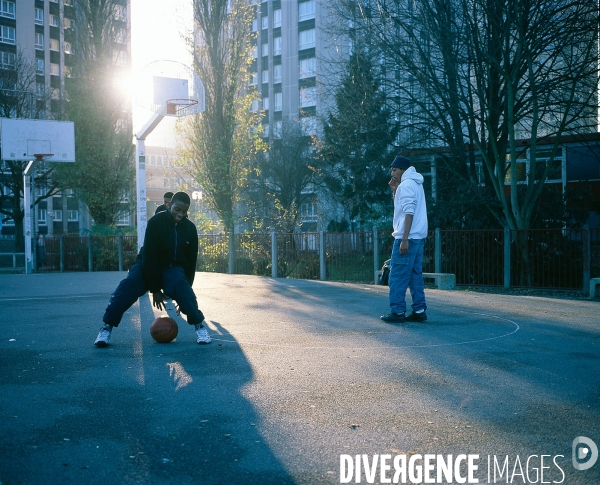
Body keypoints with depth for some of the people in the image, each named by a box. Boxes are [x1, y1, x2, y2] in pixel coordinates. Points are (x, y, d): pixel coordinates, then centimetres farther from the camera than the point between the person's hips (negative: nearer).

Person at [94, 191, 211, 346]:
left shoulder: (190, 228, -7)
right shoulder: (156, 222, -19)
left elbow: (191, 262, 1)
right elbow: (149, 256, -20)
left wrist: (186, 291, -1)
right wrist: (155, 289, -20)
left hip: (173, 267, 2)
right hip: (148, 264, -2)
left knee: (181, 287, -30)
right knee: (129, 285, -29)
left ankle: (199, 325, -14)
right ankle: (107, 327, -20)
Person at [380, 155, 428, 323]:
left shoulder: (406, 184, -11)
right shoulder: (416, 184, 19)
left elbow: (409, 213, -20)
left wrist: (404, 239, -22)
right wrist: (395, 190, 13)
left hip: (408, 237, -10)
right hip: (418, 236, 10)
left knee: (398, 276, -6)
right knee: (415, 274, 10)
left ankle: (397, 311, -5)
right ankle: (419, 310, 10)